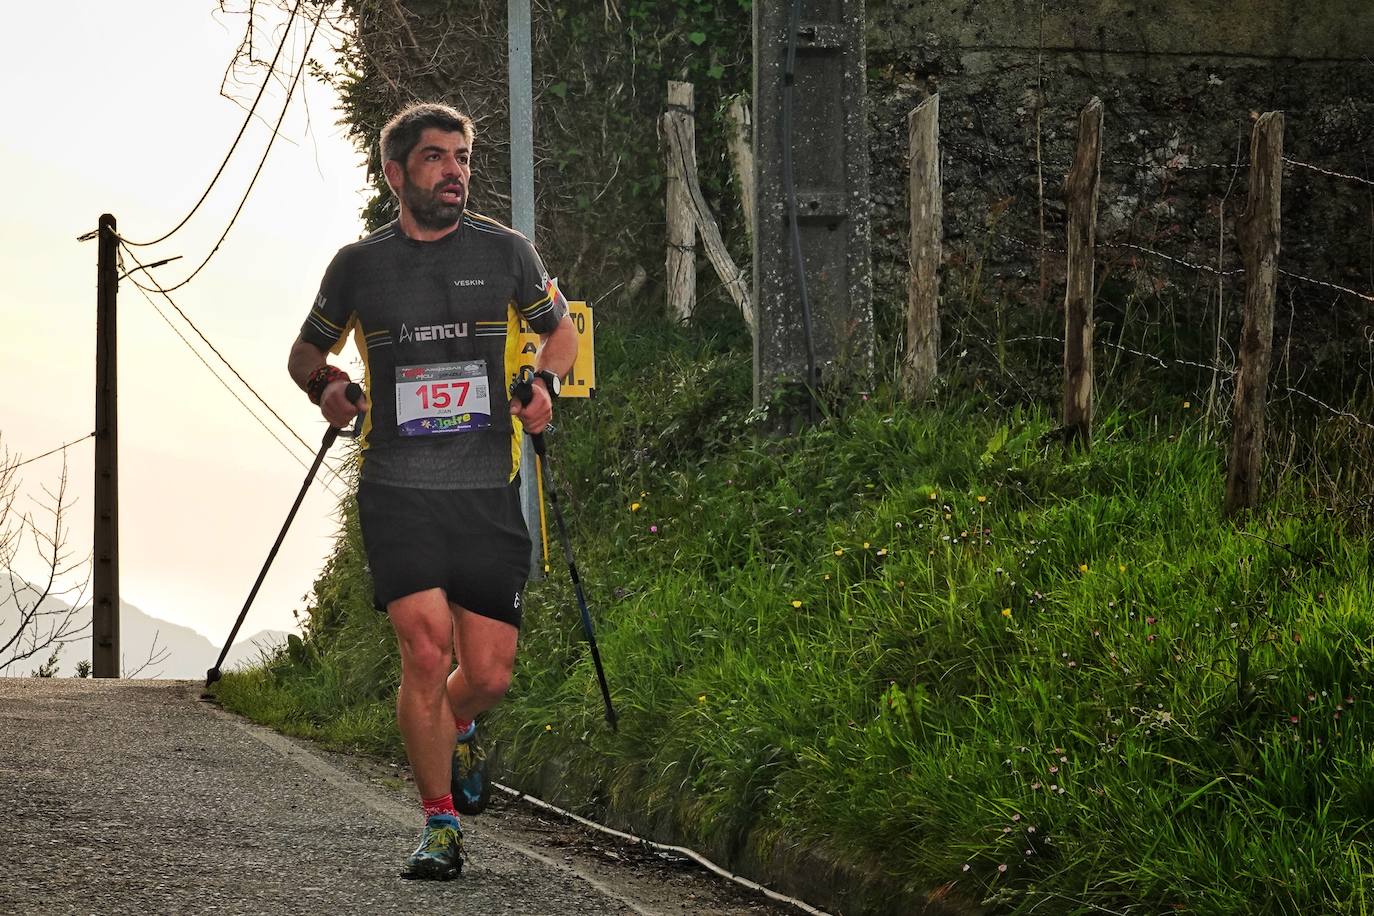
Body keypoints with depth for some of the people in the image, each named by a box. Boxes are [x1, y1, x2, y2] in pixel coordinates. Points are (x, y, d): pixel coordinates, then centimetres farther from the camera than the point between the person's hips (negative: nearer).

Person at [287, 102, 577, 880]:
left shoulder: (505, 253, 6)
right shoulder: (360, 265, 5)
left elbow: (561, 329, 21)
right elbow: (307, 351, 20)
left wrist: (545, 386, 0)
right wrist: (326, 385, -2)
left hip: (489, 491, 1)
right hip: (398, 488, -1)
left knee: (489, 675, -1)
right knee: (426, 649, -16)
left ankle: (457, 730, 37)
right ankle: (440, 823, -2)